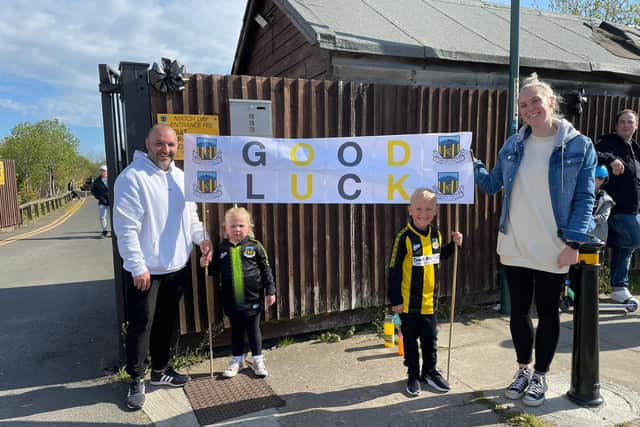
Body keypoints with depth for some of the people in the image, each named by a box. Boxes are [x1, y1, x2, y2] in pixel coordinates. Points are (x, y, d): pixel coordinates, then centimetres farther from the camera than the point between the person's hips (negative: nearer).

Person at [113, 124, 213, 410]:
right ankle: (136, 379, 21)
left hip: (177, 266, 7)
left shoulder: (181, 177, 9)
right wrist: (138, 266, -20)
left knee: (166, 321, 18)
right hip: (146, 269, -7)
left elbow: (190, 215, 17)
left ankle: (160, 370, 34)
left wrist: (202, 238, 1)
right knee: (141, 324, 3)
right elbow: (126, 227, -18)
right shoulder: (132, 177, -15)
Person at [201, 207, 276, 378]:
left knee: (254, 329, 12)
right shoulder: (221, 248, 0)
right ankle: (237, 359, 34)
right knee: (236, 330, 17)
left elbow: (265, 269, -3)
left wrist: (270, 291, -4)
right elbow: (214, 270, 10)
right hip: (231, 300, 2)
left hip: (252, 298, -2)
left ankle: (257, 359, 28)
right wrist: (205, 265, -11)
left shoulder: (254, 246, -6)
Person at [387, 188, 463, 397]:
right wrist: (395, 299, -13)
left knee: (430, 338, 16)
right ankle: (413, 375, 27)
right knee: (410, 339, 11)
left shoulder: (436, 234, 1)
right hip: (409, 302, -4)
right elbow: (394, 270, -14)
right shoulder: (405, 237, -17)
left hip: (430, 300, 5)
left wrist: (453, 244, 5)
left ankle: (430, 372, 35)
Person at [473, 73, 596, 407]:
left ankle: (539, 376, 31)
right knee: (518, 311, 14)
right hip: (513, 248, 3)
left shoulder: (579, 146, -5)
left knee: (547, 313, 12)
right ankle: (523, 369, 35)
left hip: (552, 250, -3)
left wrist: (573, 242, -13)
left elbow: (585, 199, -6)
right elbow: (492, 185, 11)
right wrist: (471, 163, -1)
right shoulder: (513, 145, 4)